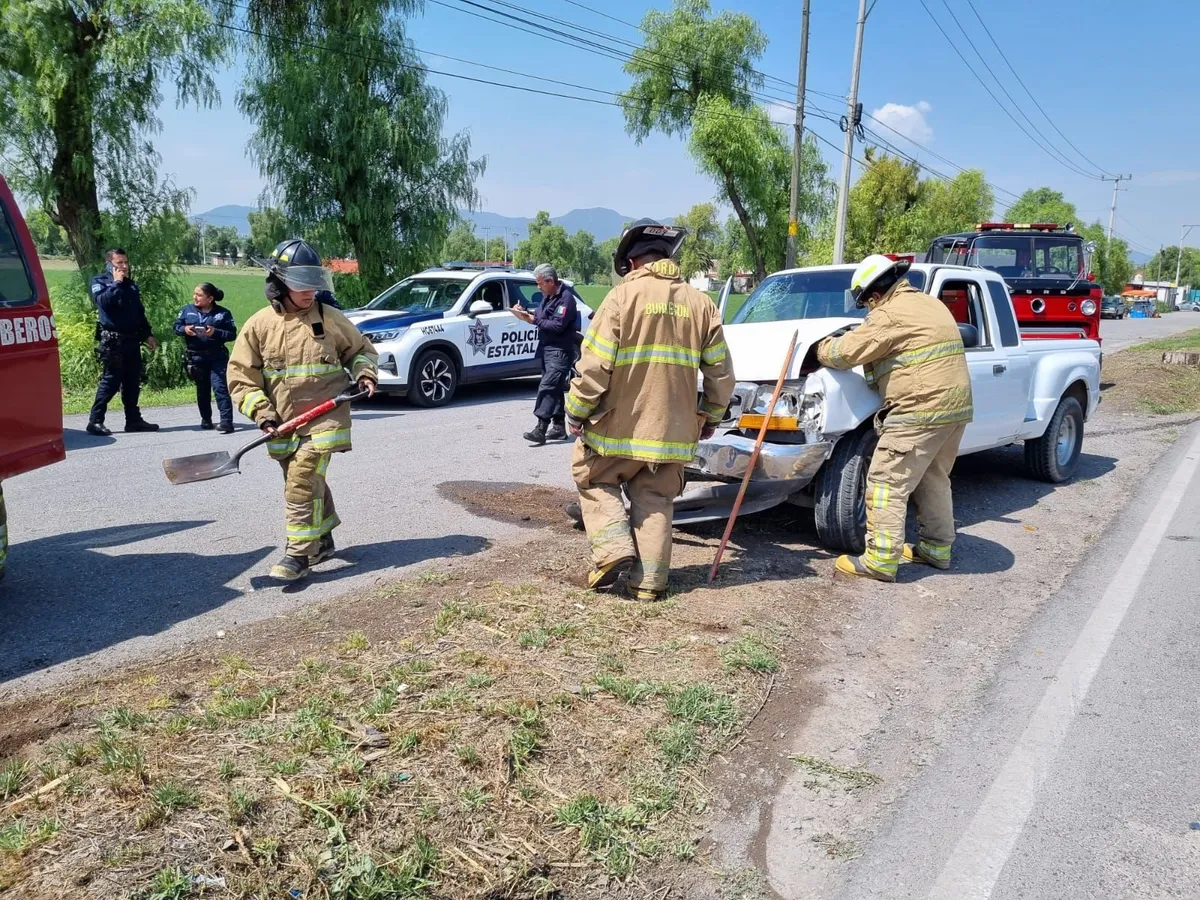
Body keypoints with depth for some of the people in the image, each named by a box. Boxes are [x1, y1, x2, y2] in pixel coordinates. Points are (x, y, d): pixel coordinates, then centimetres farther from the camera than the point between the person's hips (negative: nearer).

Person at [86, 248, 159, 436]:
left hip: (132, 340, 6)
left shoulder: (131, 284, 18)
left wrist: (147, 335, 19)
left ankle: (133, 420, 16)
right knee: (110, 381, -9)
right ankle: (95, 421, -5)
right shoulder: (100, 282, 0)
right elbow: (103, 301, -22)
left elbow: (140, 312, 23)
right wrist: (116, 283, -14)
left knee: (132, 382, 9)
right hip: (112, 340, -6)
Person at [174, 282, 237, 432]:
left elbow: (232, 334, -5)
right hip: (195, 357, 4)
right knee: (202, 389, 13)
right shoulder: (187, 310, 6)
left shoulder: (223, 313, -3)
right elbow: (176, 326, 11)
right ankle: (206, 419, 26)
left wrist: (215, 332, -19)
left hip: (217, 357, -4)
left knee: (220, 387, -13)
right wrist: (184, 329, -11)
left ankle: (226, 421, -16)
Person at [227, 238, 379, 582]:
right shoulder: (259, 325, 0)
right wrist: (262, 413, -9)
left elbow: (361, 349, 16)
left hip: (324, 417, -3)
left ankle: (299, 554, -6)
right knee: (310, 483, 14)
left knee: (302, 481, -12)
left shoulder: (330, 318, 0)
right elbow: (240, 376, 2)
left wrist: (365, 374, -4)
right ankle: (322, 540, 33)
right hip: (284, 423, 3)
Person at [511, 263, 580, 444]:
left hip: (560, 351, -10)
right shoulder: (548, 296, 15)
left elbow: (558, 325, -22)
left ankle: (540, 429, -20)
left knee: (547, 387, -17)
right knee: (555, 389, 13)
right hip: (547, 349, 10)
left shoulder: (566, 298, -15)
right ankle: (559, 427, 21)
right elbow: (542, 315, 21)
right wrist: (526, 312, 4)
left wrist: (533, 320, -16)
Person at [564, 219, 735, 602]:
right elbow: (721, 373, 6)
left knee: (592, 478, 18)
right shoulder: (700, 303, 4)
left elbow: (594, 366, -14)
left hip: (619, 427, -4)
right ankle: (649, 582, 14)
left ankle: (613, 549, 2)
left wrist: (576, 412, -2)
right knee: (655, 502, 15)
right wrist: (710, 416, 20)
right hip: (673, 430, 4)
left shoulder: (623, 295, -9)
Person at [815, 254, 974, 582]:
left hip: (921, 411, -10)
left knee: (887, 484, -6)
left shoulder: (889, 315, -12)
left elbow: (845, 353, -10)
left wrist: (822, 348, 10)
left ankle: (881, 560, -5)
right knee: (934, 480, 21)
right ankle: (937, 548, 31)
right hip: (956, 407, 10)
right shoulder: (932, 304, 18)